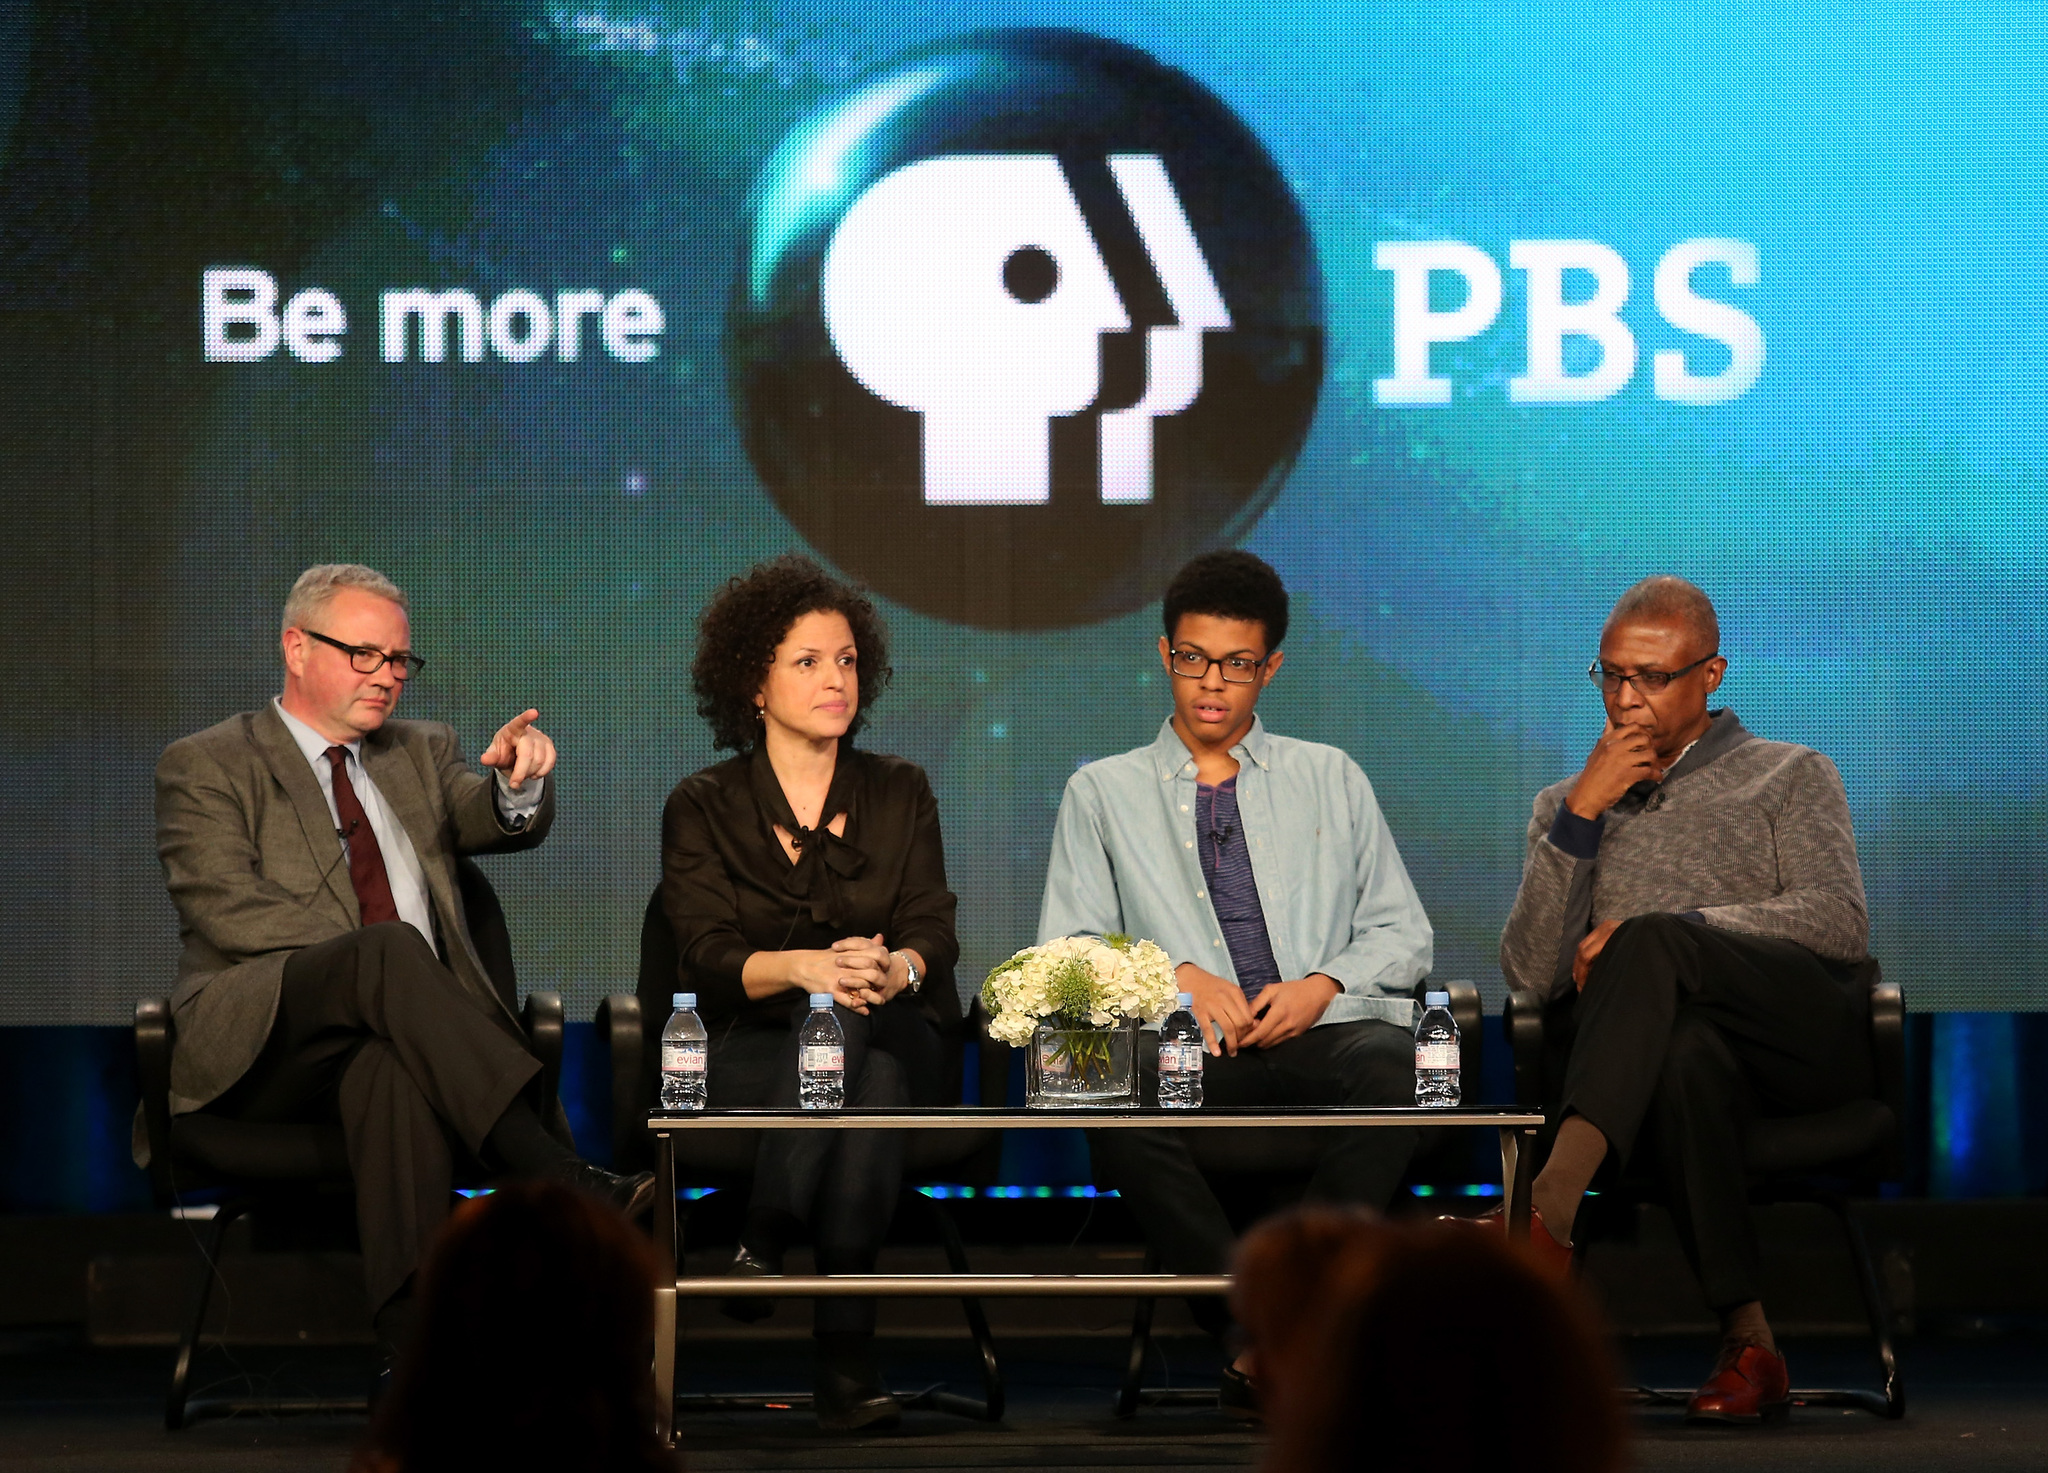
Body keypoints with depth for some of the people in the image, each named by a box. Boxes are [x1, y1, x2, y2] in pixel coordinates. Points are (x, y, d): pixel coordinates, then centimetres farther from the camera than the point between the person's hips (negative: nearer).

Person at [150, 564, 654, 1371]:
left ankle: (415, 1327, -49)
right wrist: (378, 958, -15)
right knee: (390, 952, -36)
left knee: (390, 1067, -37)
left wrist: (518, 782, -20)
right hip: (258, 1035, -3)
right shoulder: (205, 767, 11)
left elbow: (500, 822, 5)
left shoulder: (423, 753, 26)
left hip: (384, 1035, 3)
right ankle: (564, 1178, -46)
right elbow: (227, 911, -5)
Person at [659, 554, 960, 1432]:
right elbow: (708, 958, -5)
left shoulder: (899, 794, 16)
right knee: (833, 1024, -36)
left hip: (894, 1040, 1)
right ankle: (845, 1348, -28)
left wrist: (894, 968, -23)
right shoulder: (703, 809, 9)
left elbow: (934, 934, 2)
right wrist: (802, 969, -27)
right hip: (750, 1058, -1)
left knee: (859, 1031, -36)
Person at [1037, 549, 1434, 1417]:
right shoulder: (1102, 793, 19)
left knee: (1389, 1062, -37)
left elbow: (1403, 932, 18)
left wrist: (1323, 985, -3)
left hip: (1326, 1032, 1)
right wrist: (1176, 976, -8)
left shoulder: (1331, 780, 23)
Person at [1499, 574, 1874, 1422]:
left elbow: (1841, 924, 2)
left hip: (1803, 1034, -1)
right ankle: (1746, 1343, -42)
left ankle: (1550, 1210, -48)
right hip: (1662, 1044, 1)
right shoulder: (1566, 806, 27)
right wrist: (1581, 812, 1)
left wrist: (1672, 928, -8)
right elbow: (1532, 975, 11)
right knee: (1686, 1052, -40)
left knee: (1648, 946, -34)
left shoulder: (1792, 779, 21)